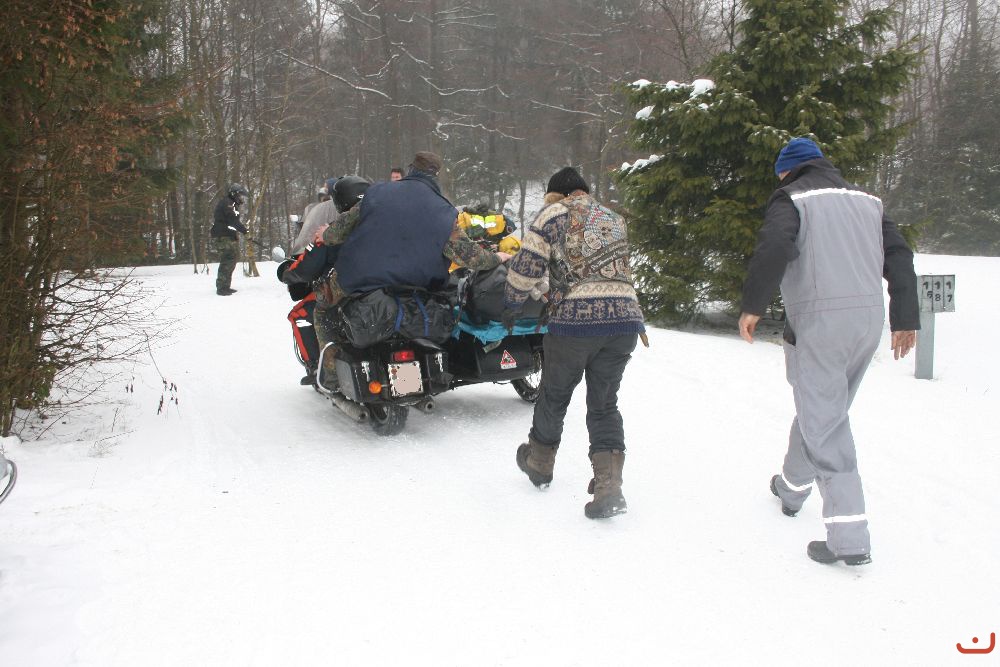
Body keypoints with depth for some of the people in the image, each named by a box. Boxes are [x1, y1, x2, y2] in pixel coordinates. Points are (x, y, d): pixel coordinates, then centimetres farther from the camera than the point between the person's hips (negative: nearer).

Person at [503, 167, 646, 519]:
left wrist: (511, 307, 16)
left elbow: (526, 268, 1)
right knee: (604, 403, 12)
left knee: (554, 395, 17)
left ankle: (539, 463, 37)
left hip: (575, 319, -4)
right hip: (625, 318, 5)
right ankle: (609, 484, -1)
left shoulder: (554, 214, 5)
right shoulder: (614, 218, 23)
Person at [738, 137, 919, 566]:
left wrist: (753, 306, -10)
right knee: (822, 410, 22)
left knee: (824, 422, -5)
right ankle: (792, 487, 41)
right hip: (869, 319, 7)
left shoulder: (791, 198, 0)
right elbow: (899, 257, 15)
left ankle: (850, 539, -10)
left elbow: (774, 248, -18)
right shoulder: (865, 200, 20)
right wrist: (905, 318, 16)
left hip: (819, 321, -7)